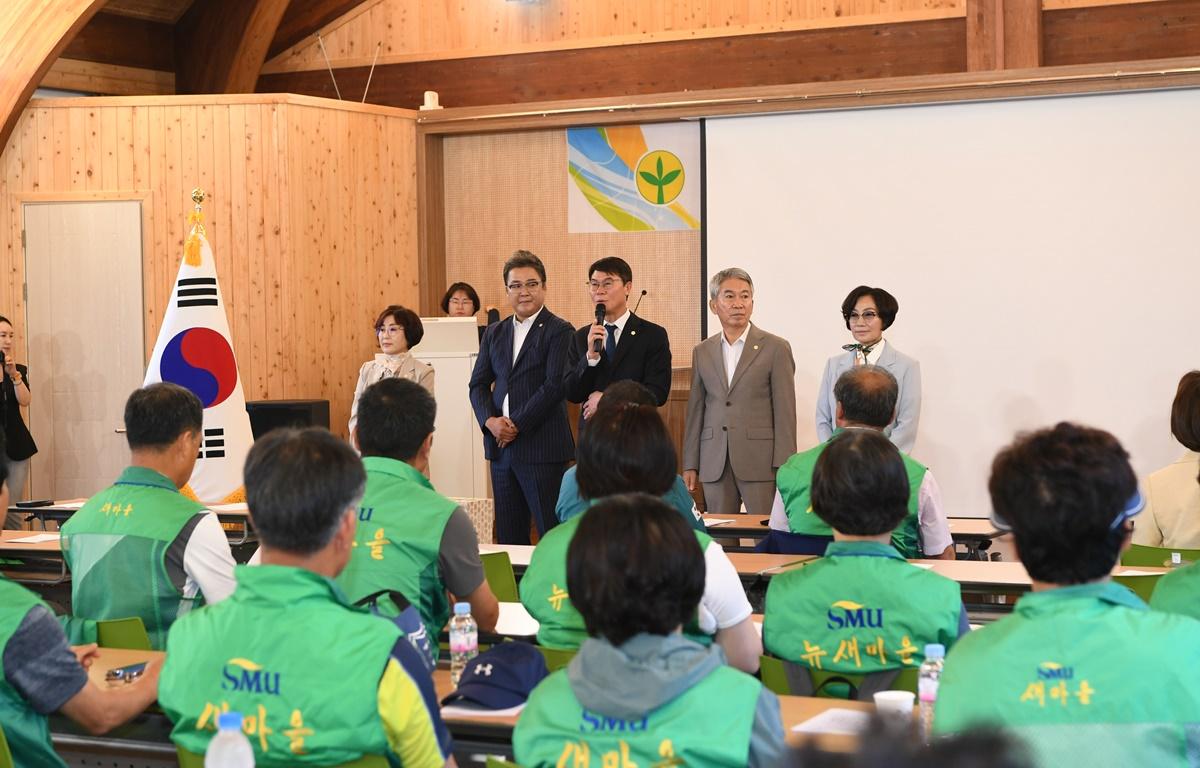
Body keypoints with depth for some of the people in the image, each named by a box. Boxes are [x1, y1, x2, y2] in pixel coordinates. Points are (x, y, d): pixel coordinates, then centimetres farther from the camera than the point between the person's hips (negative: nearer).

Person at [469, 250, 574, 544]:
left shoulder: (558, 331, -4)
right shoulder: (495, 333, 16)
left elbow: (555, 386, -12)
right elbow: (478, 383, 12)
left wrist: (517, 425, -13)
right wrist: (490, 421, -7)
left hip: (542, 447, -6)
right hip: (501, 446, 6)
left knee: (552, 533, -4)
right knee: (507, 535, 9)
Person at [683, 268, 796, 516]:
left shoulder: (776, 348, 0)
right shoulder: (702, 352, 13)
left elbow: (785, 413, -3)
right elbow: (695, 411, 14)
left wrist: (784, 469, -8)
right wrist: (690, 465, 9)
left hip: (760, 463, -3)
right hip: (715, 465, 4)